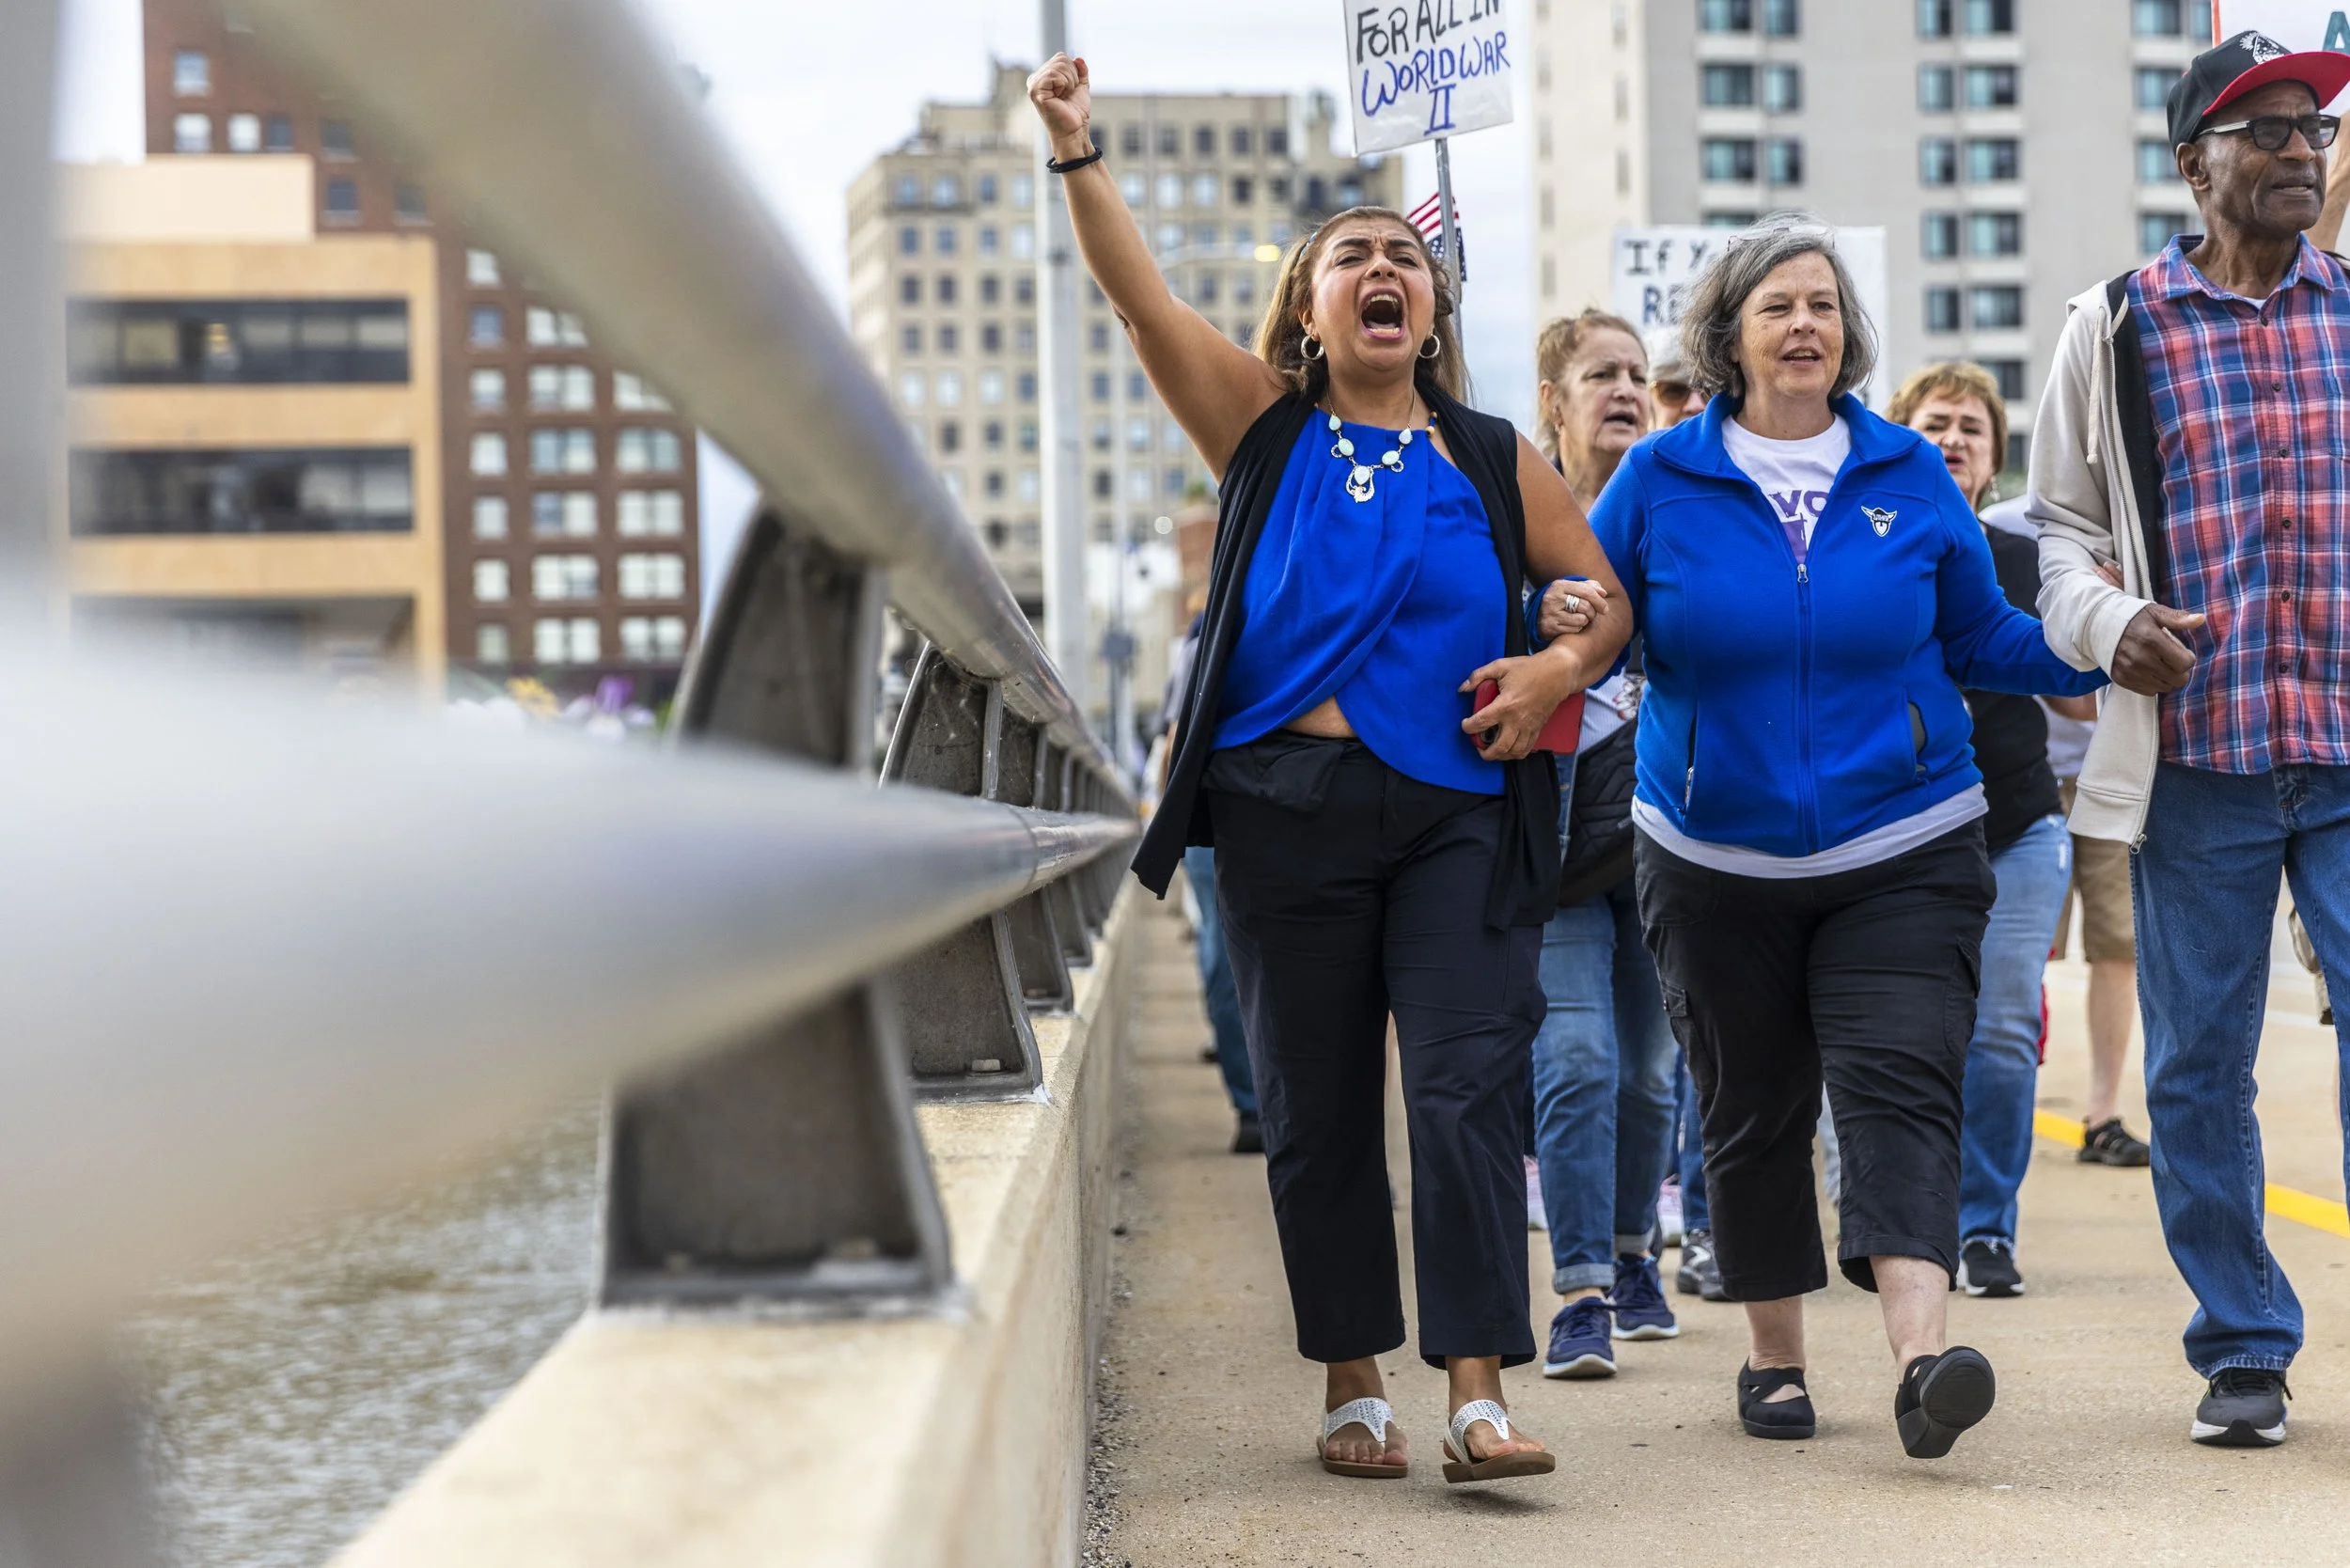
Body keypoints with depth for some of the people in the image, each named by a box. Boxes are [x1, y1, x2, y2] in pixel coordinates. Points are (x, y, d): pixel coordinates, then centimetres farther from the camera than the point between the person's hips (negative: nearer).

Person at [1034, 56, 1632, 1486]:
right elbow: (1142, 296, -6)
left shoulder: (1493, 460, 9)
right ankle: (1354, 1387, 16)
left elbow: (1606, 593, 15)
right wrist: (1078, 153, -19)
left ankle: (1479, 1396, -12)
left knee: (1469, 1088, -10)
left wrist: (1563, 668, -6)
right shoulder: (1266, 428, 6)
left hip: (1456, 816, 0)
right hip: (1287, 811, 0)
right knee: (1317, 1107, 5)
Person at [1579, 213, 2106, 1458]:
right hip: (1718, 862, 1)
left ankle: (1920, 1358, -28)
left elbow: (1980, 637, 11)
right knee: (1751, 1110, 8)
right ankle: (1773, 1357, 23)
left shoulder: (1909, 474, 5)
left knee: (1899, 1085, -16)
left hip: (1903, 852, 0)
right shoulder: (1661, 480, 1)